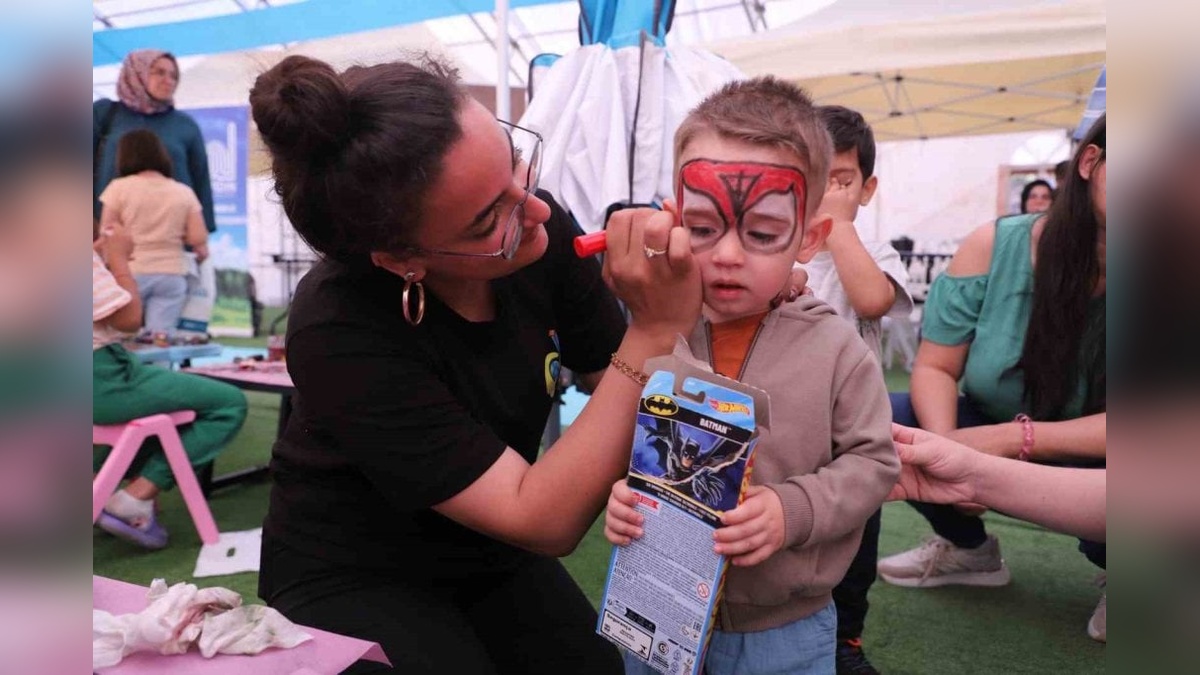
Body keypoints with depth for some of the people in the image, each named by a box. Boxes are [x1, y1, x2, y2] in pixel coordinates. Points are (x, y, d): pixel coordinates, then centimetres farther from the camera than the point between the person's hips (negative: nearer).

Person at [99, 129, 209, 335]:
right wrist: (202, 251, 17)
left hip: (130, 274, -1)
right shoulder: (184, 192, 4)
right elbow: (197, 238, -3)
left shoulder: (119, 187, 0)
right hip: (172, 275, 1)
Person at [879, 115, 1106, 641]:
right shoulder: (995, 247, -16)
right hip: (990, 443, 2)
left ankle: (1101, 562, 7)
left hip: (1087, 465, -2)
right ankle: (970, 550, 8)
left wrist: (1013, 437, -33)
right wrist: (946, 444, -32)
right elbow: (935, 367, -13)